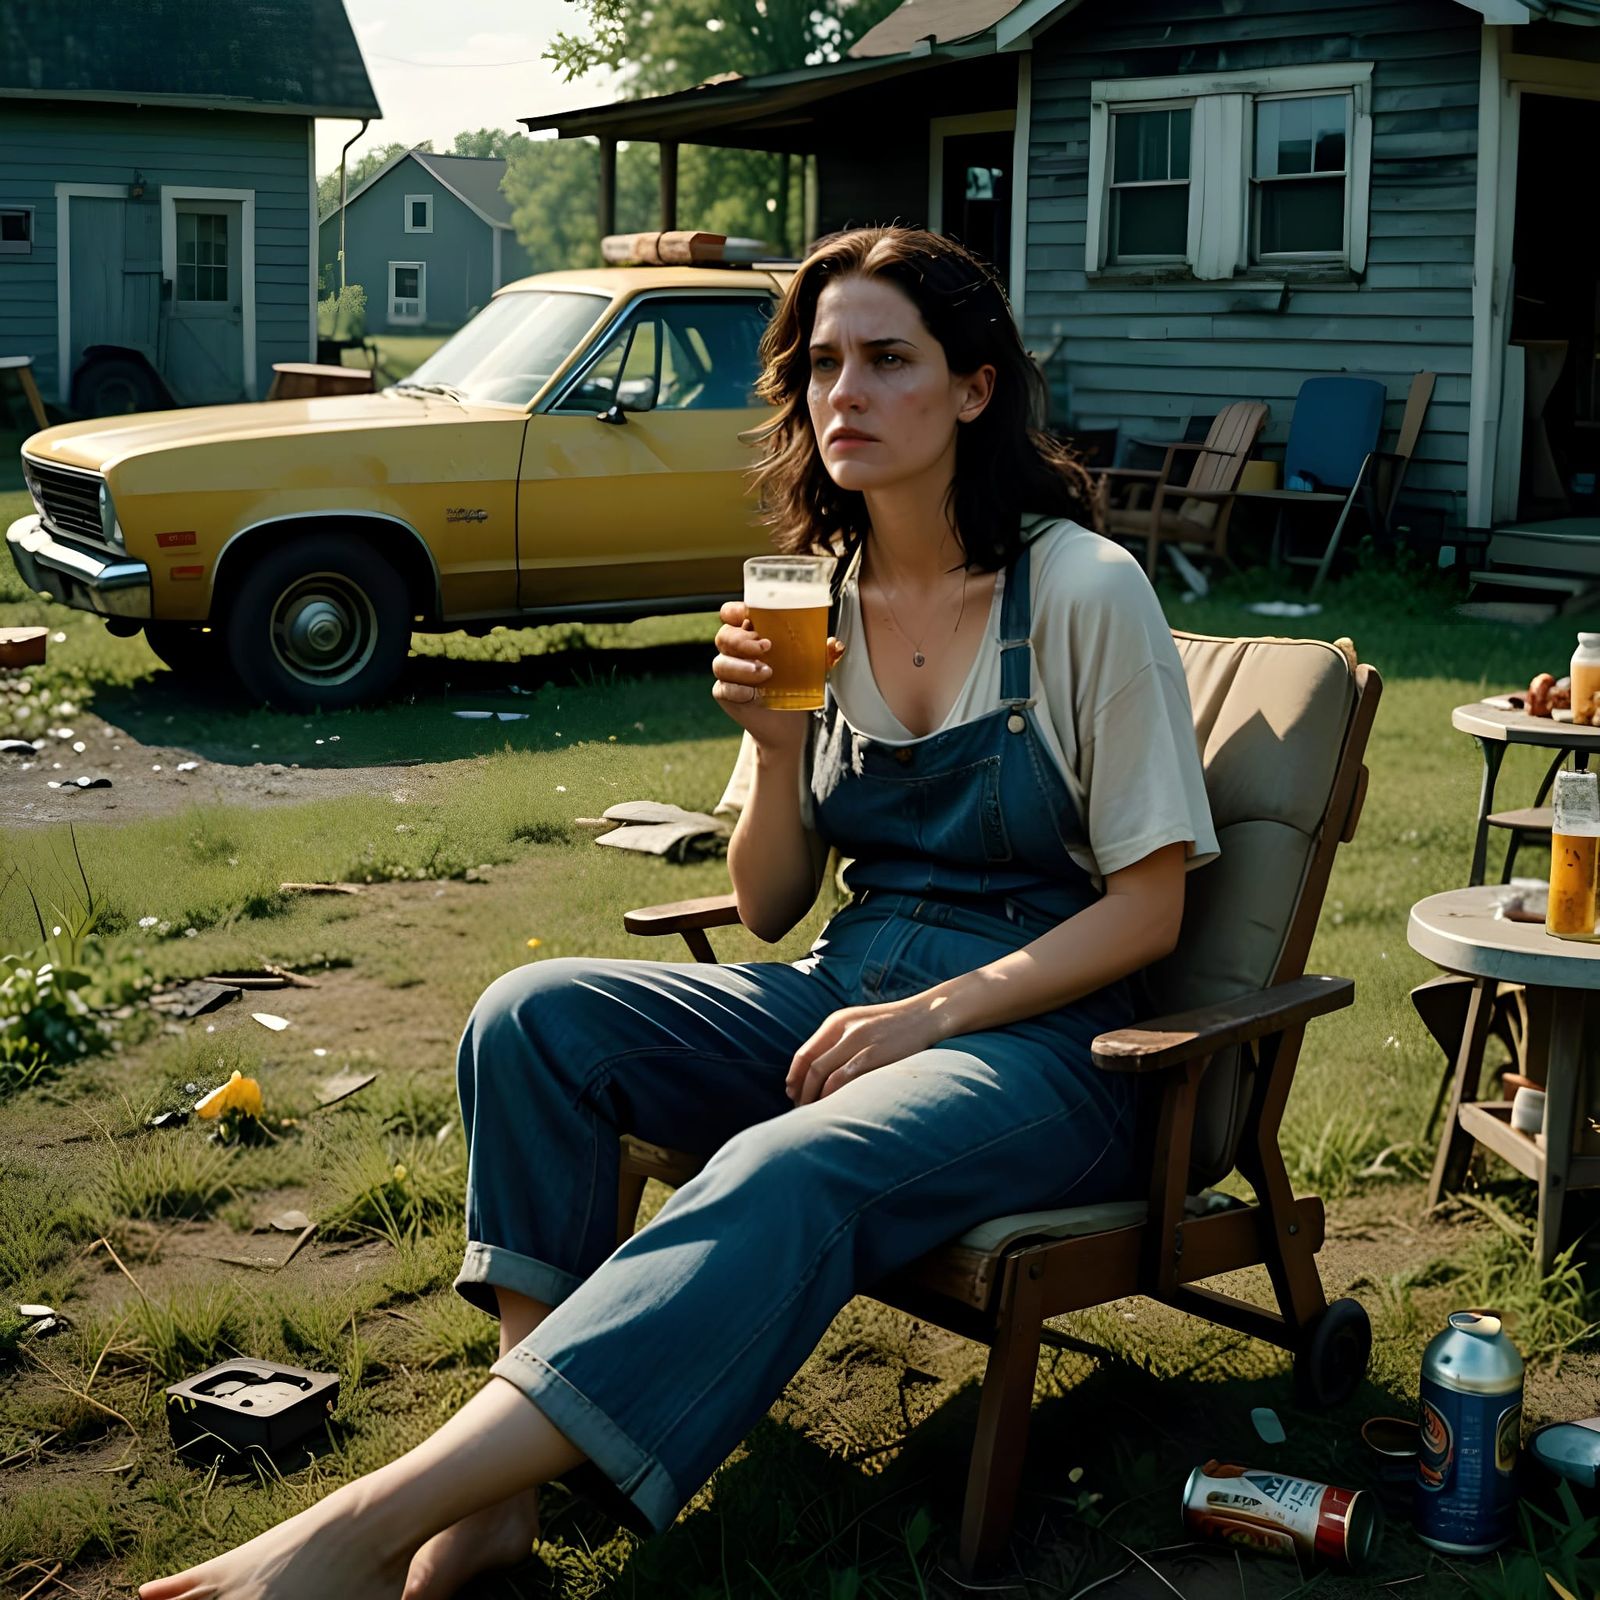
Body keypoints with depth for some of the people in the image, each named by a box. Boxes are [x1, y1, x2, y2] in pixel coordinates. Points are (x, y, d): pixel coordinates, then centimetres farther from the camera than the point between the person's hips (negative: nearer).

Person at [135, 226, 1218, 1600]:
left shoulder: (1085, 589, -9)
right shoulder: (818, 601, 7)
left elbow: (1146, 909, -9)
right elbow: (769, 909, 8)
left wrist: (937, 1011, -19)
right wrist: (778, 752, -11)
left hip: (1036, 1028, -6)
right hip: (846, 994, 6)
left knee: (781, 1175, -35)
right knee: (534, 1014, -17)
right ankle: (509, 1478, -20)